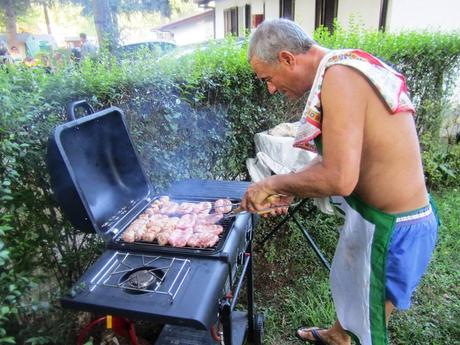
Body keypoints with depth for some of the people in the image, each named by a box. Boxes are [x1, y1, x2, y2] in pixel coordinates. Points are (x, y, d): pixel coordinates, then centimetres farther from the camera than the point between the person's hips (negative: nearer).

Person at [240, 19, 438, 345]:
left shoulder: (339, 77, -25)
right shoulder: (347, 67, 5)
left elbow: (340, 178, -32)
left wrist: (275, 183, -17)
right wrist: (291, 189, 6)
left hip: (392, 228, -10)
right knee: (348, 282, 32)